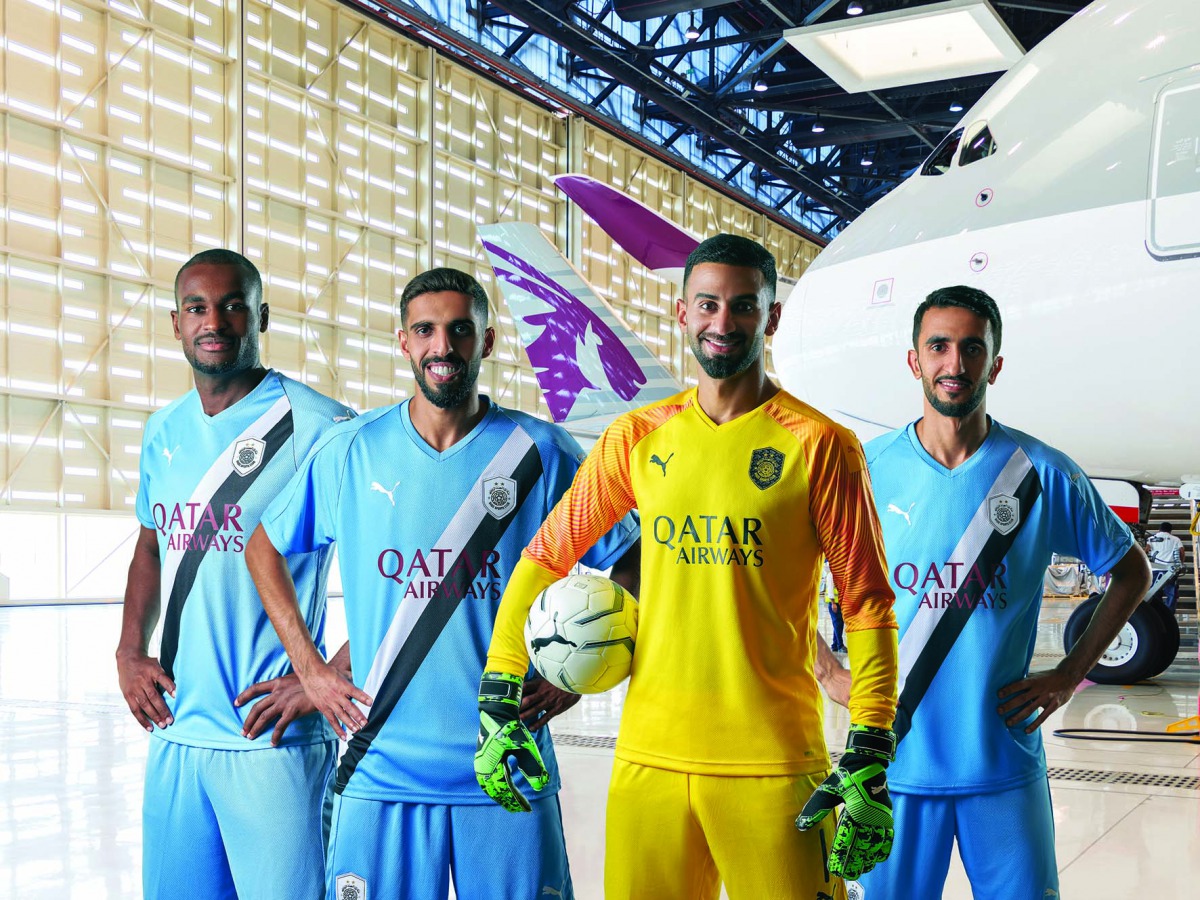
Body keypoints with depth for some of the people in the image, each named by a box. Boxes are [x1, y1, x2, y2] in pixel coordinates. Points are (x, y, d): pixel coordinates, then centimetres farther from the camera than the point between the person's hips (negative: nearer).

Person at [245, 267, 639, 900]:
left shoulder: (542, 454, -1)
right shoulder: (350, 453, 2)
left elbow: (631, 563, 8)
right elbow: (264, 549, 15)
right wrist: (310, 669, 6)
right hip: (379, 774, 1)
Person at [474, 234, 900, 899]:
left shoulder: (819, 445, -3)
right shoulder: (638, 437, 6)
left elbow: (867, 604, -3)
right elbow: (546, 556, 11)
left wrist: (868, 761, -10)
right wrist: (496, 700, 5)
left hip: (772, 765, -3)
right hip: (647, 756, 3)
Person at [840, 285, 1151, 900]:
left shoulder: (1043, 475, -2)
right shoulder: (868, 468, -2)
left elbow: (1132, 572, 11)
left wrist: (1071, 675, 3)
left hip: (1003, 761, 0)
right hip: (895, 757, 0)